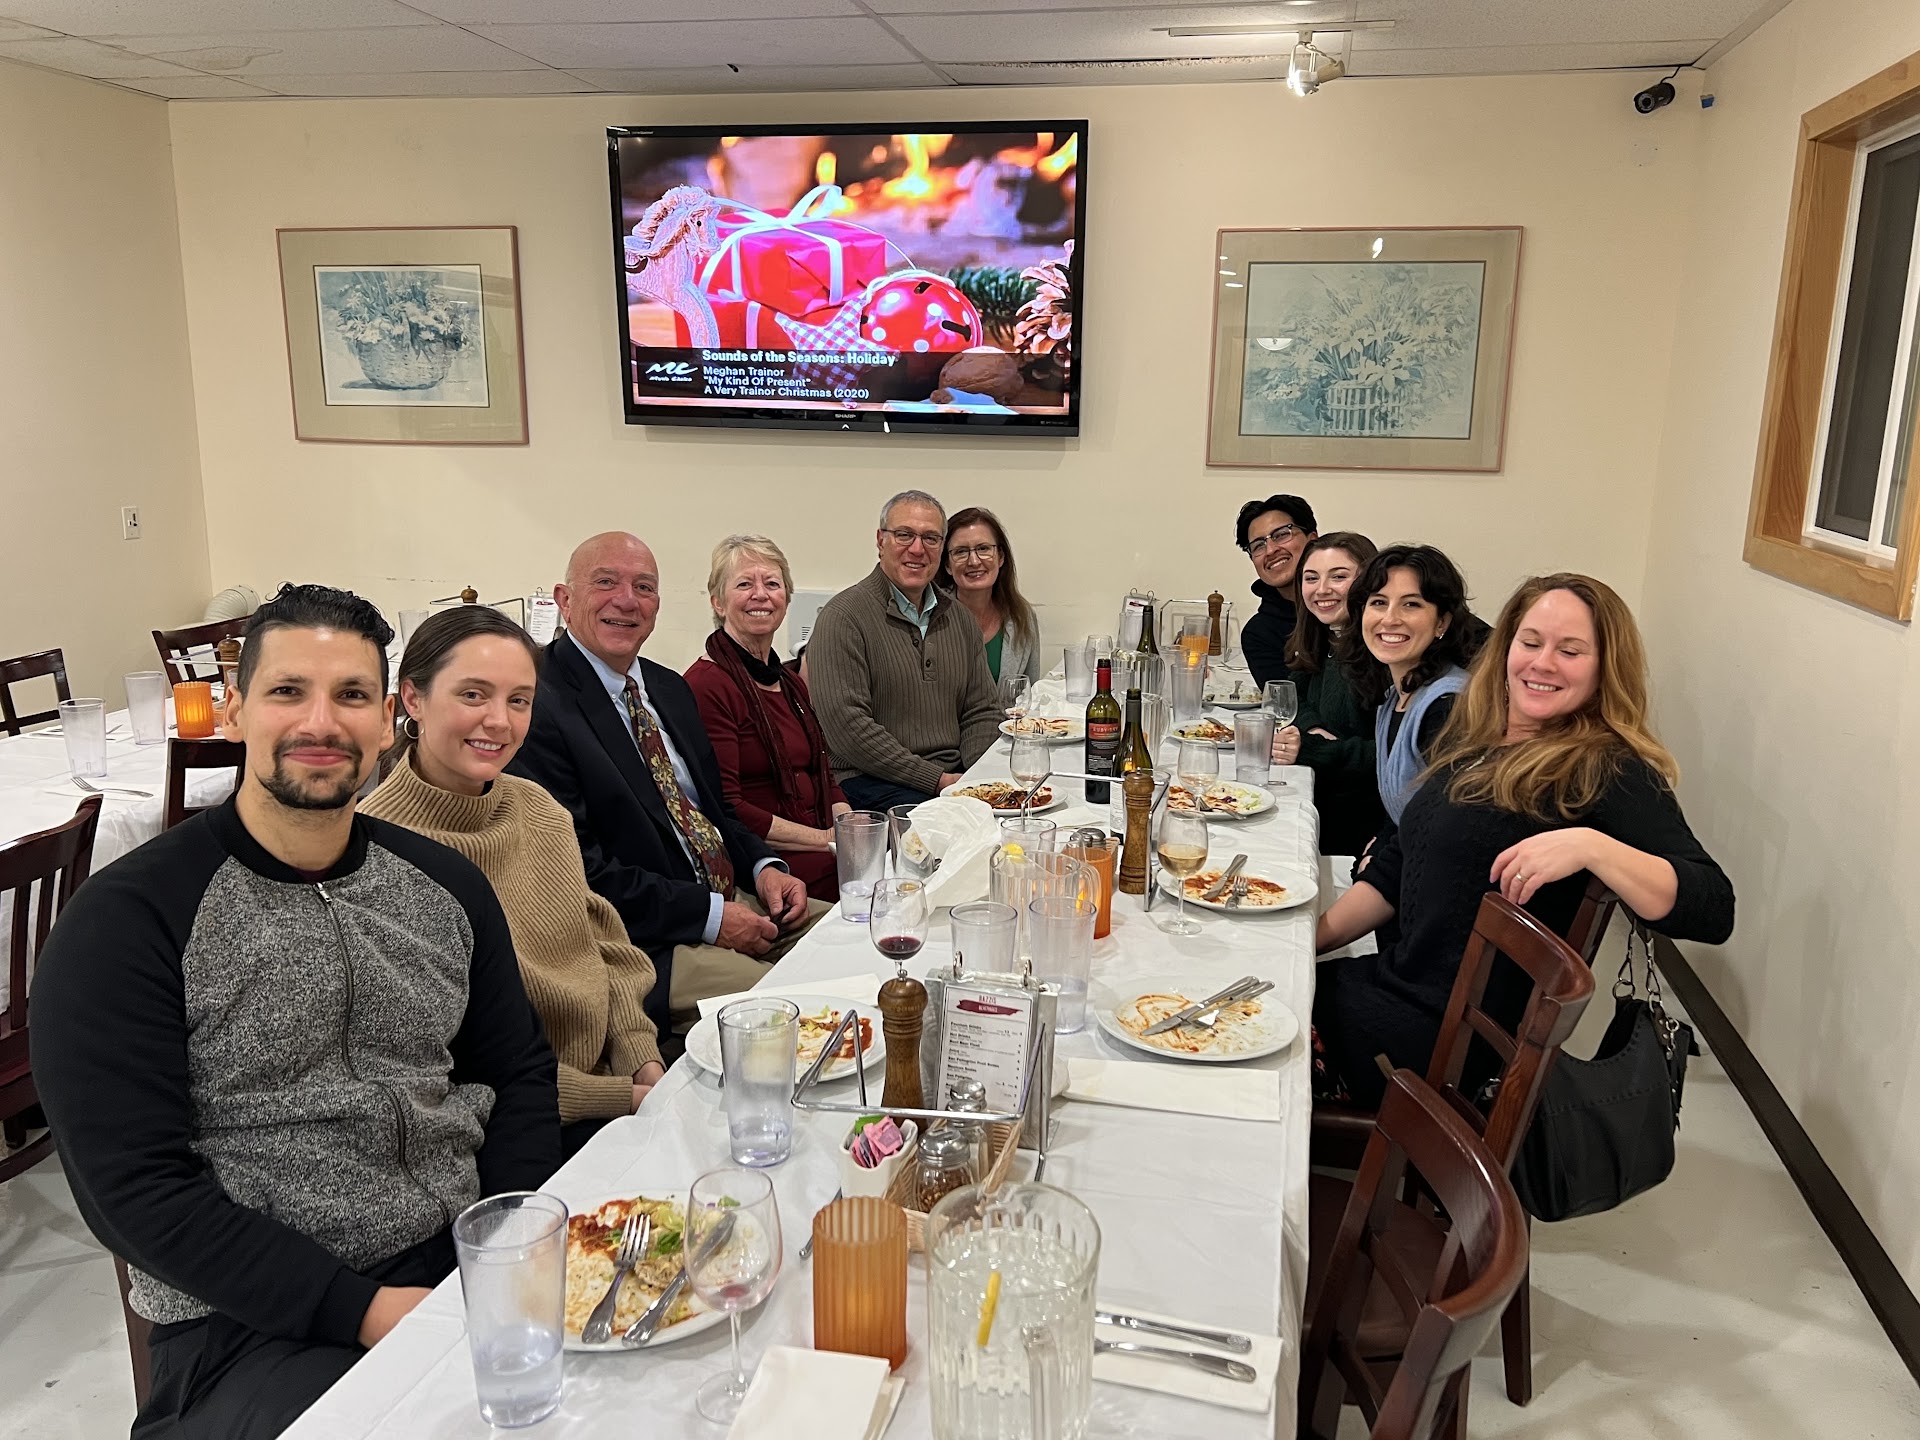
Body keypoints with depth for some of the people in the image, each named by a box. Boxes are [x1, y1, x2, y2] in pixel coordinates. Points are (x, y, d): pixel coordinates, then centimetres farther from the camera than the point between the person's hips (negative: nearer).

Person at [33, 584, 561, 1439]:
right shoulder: (125, 921, -8)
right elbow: (134, 1188, -12)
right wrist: (361, 1308, -18)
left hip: (473, 1266, 4)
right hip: (252, 1326, -4)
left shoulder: (446, 887, 6)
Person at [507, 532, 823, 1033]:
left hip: (727, 902, 9)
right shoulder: (539, 710, -15)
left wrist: (763, 866, 1)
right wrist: (708, 916, -18)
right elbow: (579, 875, -19)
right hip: (645, 945, -9)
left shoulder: (669, 689, 15)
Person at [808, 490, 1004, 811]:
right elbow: (845, 727, -15)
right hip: (870, 781, -7)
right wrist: (937, 780, -16)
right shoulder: (842, 617, -5)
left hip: (956, 779, 7)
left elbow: (982, 712, 17)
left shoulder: (958, 619, 17)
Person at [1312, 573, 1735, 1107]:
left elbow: (1713, 912, -22)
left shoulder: (1607, 770, -13)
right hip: (1397, 979, 7)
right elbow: (1397, 865, 17)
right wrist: (1316, 936, 8)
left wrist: (1589, 846, -36)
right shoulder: (1472, 741, 9)